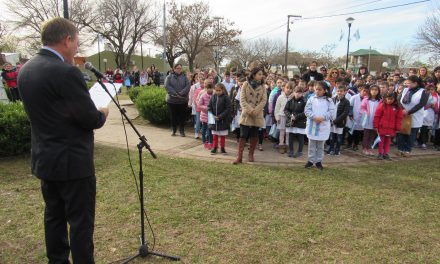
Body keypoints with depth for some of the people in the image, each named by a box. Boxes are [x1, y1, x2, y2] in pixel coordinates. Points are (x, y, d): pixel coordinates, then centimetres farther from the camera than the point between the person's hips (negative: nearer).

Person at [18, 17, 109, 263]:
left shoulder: (26, 69, 6)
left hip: (44, 158, 9)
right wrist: (102, 113, 2)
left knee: (54, 216, 20)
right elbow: (91, 119, -19)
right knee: (81, 221, 5)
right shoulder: (66, 72, -22)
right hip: (72, 161, -8)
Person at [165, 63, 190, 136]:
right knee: (173, 116, 8)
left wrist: (181, 93, -19)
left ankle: (182, 131, 16)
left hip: (183, 100, 1)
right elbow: (167, 86, -10)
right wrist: (175, 93, -20)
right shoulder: (169, 77, 3)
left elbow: (188, 86, -6)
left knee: (182, 116, 5)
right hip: (172, 100, 0)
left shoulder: (184, 77, 7)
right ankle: (174, 130, 21)